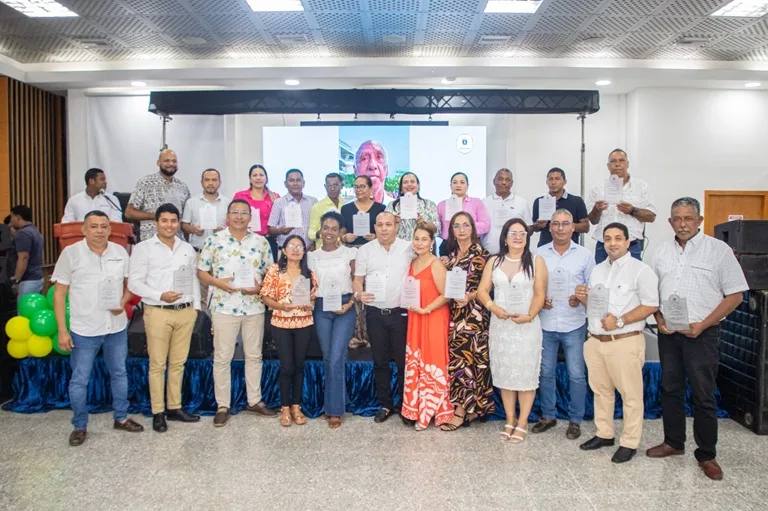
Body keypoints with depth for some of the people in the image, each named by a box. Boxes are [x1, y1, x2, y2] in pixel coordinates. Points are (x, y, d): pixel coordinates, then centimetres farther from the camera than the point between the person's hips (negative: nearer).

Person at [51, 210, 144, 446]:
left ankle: (121, 418, 31)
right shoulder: (70, 253, -9)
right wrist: (62, 330, -10)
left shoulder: (120, 252, 1)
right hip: (84, 330, -3)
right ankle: (79, 426, 24)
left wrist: (124, 302, -9)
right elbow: (59, 293, -6)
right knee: (79, 380, 7)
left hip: (117, 327, 3)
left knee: (119, 374, 15)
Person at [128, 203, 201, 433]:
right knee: (157, 364, 3)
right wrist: (160, 295, -16)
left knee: (178, 362, 11)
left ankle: (174, 407, 22)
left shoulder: (187, 249, 11)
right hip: (158, 313, -4)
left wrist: (196, 306, 9)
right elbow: (134, 282, -6)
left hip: (185, 312, 4)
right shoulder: (143, 248, -2)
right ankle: (158, 412, 13)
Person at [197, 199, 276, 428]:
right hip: (224, 307, -2)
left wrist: (260, 287, -10)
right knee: (222, 358, 4)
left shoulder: (261, 242, 5)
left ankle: (254, 401, 25)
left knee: (254, 356, 12)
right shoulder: (214, 240, -1)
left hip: (254, 307, 2)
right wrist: (219, 283, -16)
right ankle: (222, 406, 16)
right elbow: (201, 272, 1)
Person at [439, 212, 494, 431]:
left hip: (473, 314, -6)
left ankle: (461, 411, 4)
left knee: (466, 357, -5)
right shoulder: (451, 254, 14)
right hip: (454, 312, 6)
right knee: (455, 357, 7)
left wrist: (470, 296, -21)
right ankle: (466, 407, 18)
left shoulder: (481, 254, -5)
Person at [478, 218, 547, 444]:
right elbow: (482, 289, 4)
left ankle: (523, 423, 14)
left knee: (526, 373, 2)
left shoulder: (536, 261, -1)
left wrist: (529, 316, -21)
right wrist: (493, 307, -14)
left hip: (527, 325, -3)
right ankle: (510, 420, 21)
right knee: (504, 373, 9)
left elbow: (540, 294, -5)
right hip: (500, 324, 3)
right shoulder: (494, 261, 8)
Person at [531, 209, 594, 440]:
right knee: (545, 372, 11)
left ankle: (575, 420, 20)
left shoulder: (585, 255, 1)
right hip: (545, 324, 1)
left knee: (576, 375, 4)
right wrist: (539, 299, -11)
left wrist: (581, 298, -16)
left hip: (574, 325, -1)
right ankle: (548, 415, 27)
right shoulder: (539, 254, 3)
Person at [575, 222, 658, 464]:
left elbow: (651, 305, -13)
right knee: (601, 391, 16)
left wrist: (620, 320, -20)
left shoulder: (640, 270, -7)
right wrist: (582, 297, 0)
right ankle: (604, 434, 30)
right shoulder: (597, 270, 15)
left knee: (630, 394, 3)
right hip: (595, 341, 7)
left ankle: (629, 443, 15)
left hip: (625, 342, -6)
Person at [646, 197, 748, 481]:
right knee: (670, 390, 14)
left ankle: (707, 455, 16)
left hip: (702, 334, -4)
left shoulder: (718, 250, -6)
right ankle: (673, 442, 29)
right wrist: (659, 319, -3)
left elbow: (734, 294, -7)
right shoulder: (662, 251, 7)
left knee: (704, 396, 2)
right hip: (668, 333, 4)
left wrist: (703, 325, -14)